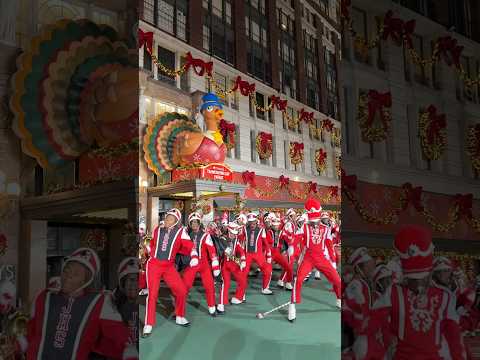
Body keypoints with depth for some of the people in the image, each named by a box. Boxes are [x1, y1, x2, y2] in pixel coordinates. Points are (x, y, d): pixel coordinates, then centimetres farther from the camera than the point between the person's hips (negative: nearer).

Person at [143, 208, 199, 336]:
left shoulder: (180, 232, -2)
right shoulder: (157, 230, 5)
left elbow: (189, 246, -13)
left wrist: (194, 256, -28)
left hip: (169, 267, 1)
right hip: (153, 265, 0)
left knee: (182, 290, -3)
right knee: (152, 294, -9)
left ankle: (180, 317, 21)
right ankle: (148, 325, -1)